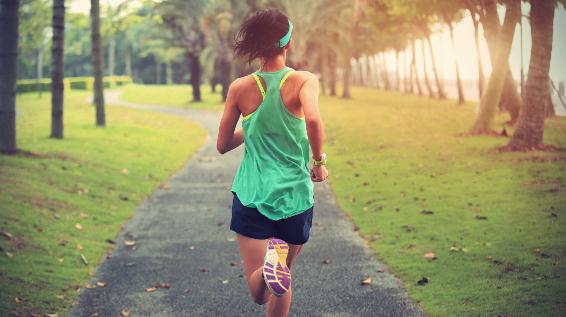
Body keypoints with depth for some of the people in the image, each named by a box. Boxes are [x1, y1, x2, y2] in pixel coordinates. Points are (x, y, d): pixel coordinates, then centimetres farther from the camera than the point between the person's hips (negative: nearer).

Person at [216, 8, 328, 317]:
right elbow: (313, 120, -28)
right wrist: (319, 160, -11)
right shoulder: (303, 80, -7)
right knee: (281, 281, 23)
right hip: (294, 196, 0)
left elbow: (222, 145, 6)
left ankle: (273, 259, -32)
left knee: (259, 291, -1)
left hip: (251, 196, 0)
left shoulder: (240, 87, 0)